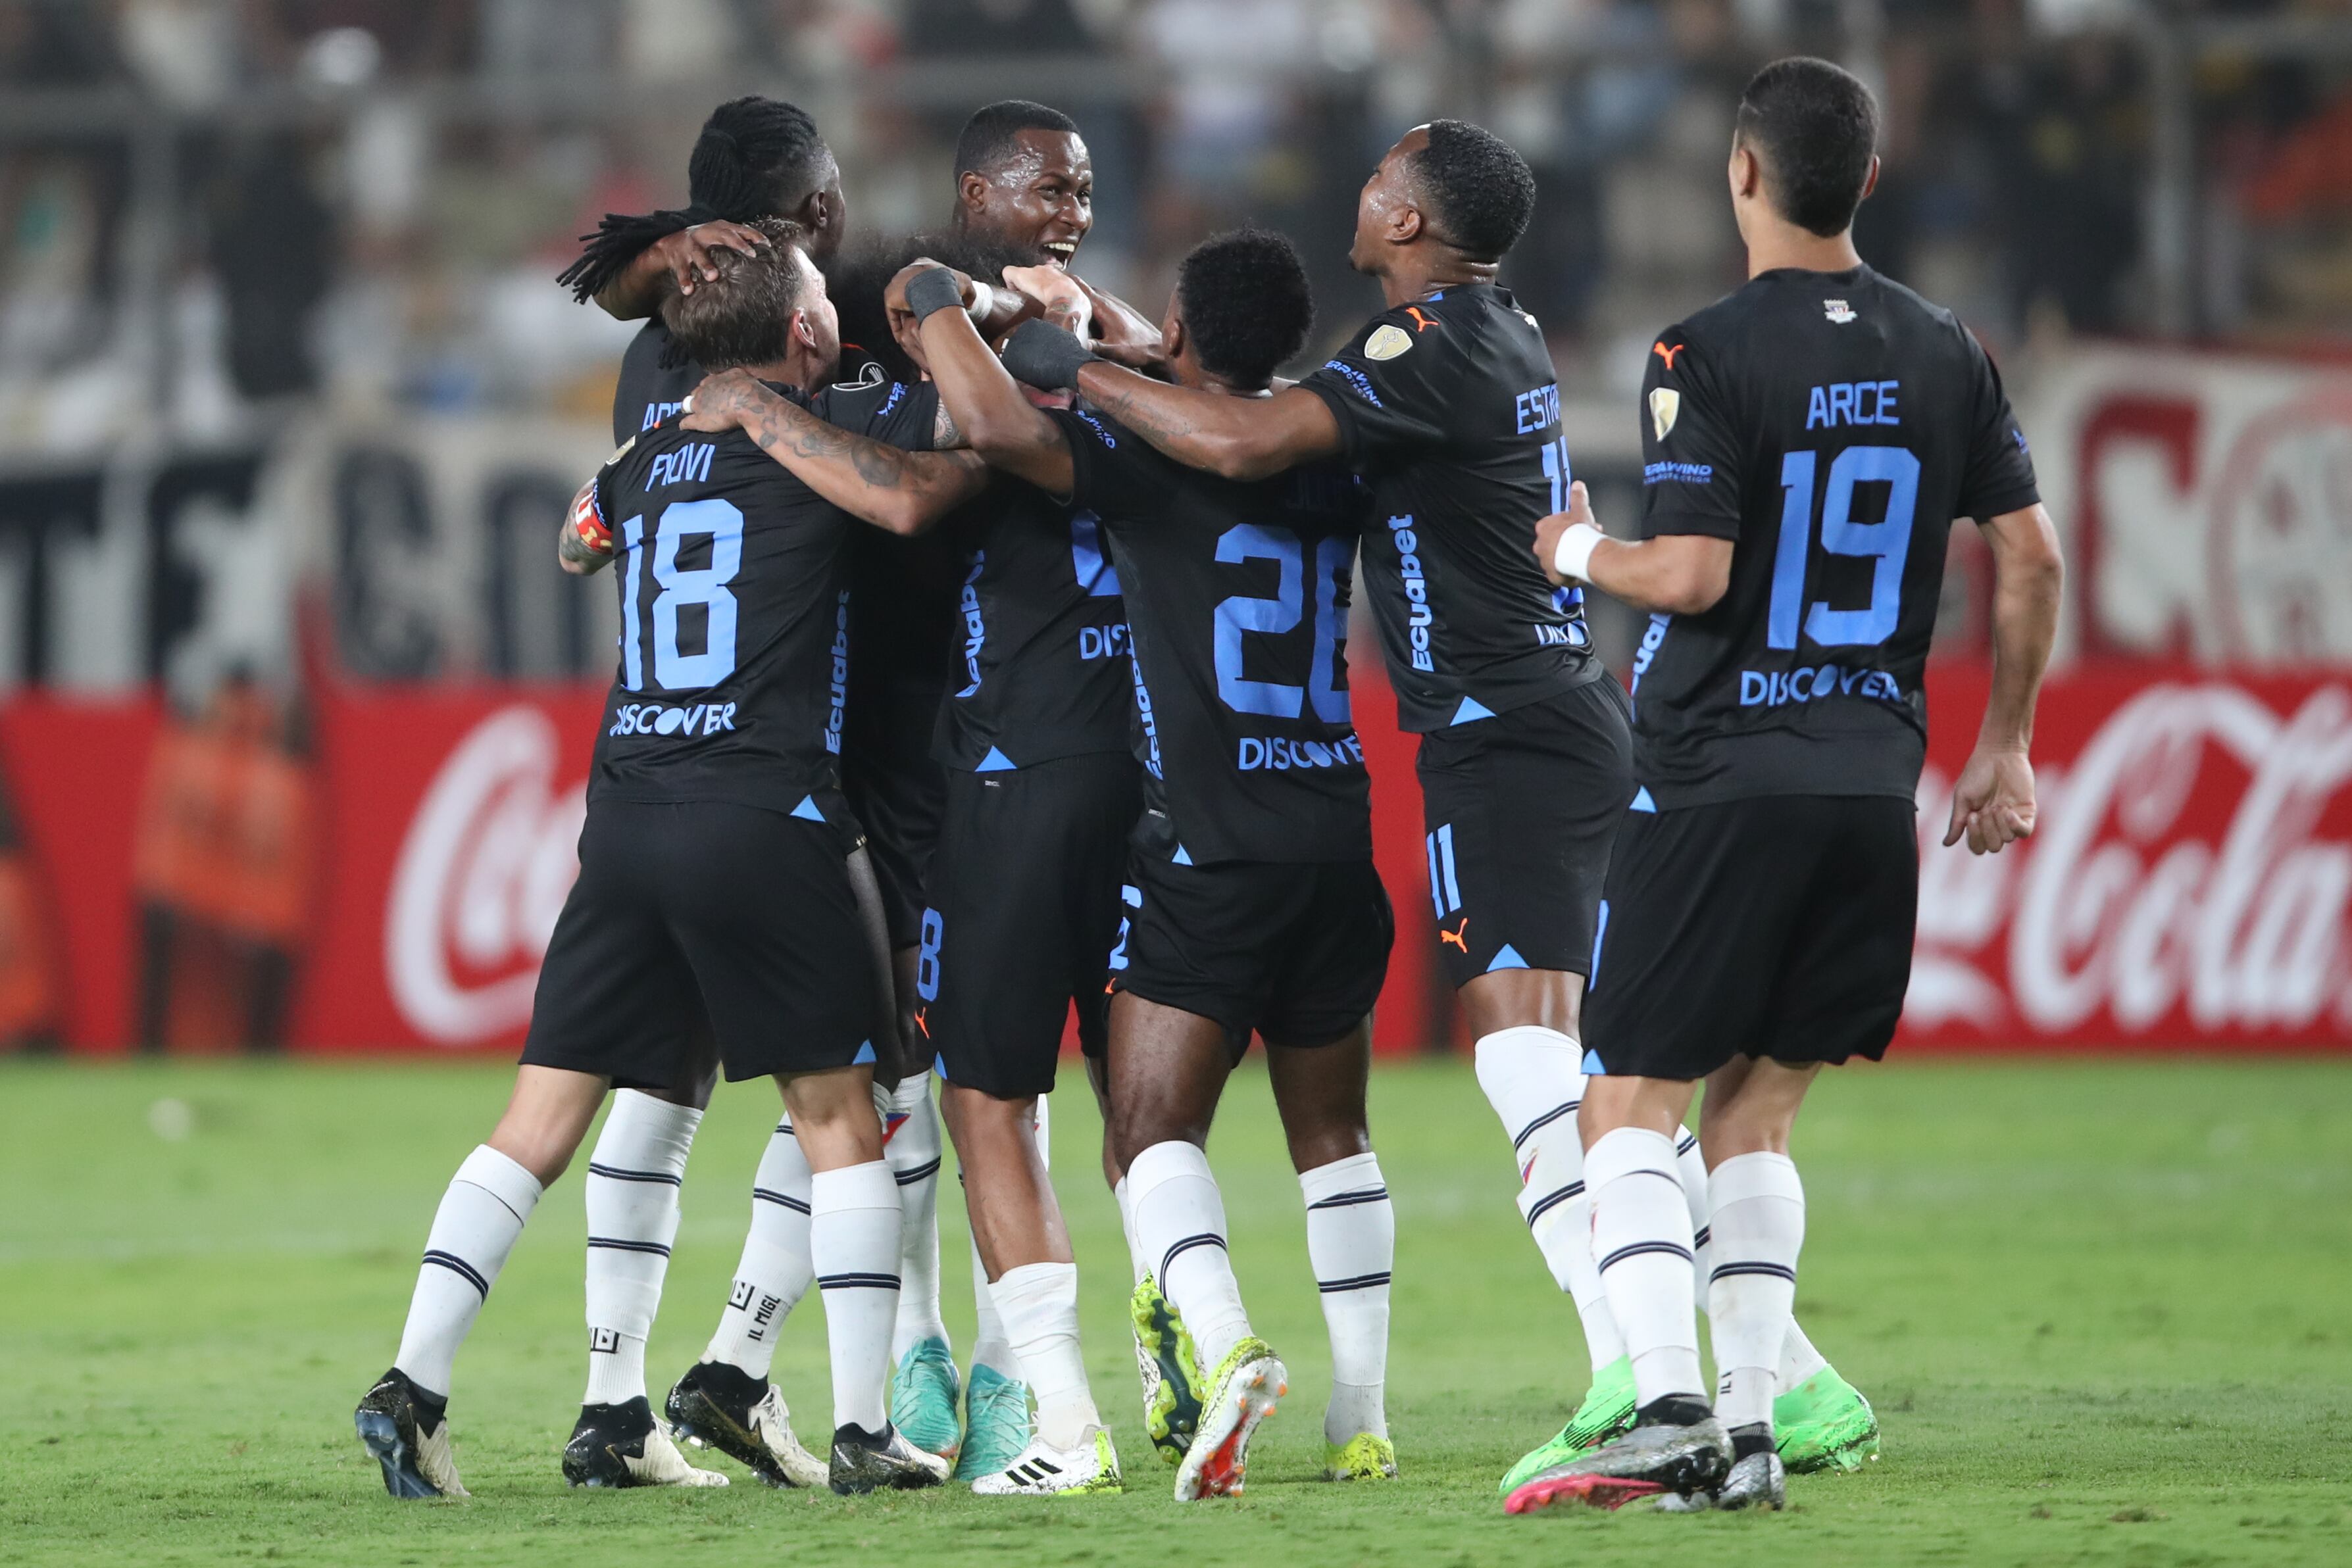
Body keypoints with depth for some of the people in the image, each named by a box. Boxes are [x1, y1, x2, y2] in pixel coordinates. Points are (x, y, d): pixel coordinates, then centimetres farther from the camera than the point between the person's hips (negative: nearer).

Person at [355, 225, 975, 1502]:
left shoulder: (643, 461, 17)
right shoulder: (827, 433, -1)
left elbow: (579, 543, 39)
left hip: (627, 810, 5)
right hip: (764, 813, -5)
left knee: (542, 1120, 4)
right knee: (838, 1113, 3)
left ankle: (414, 1381, -5)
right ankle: (863, 1430, 1)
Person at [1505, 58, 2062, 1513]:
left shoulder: (1710, 355, -11)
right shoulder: (1943, 354, 7)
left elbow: (1693, 573, -17)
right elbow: (2032, 557, 9)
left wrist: (1580, 551, 4)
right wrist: (2005, 750, 19)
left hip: (1721, 781, -5)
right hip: (1873, 783, 5)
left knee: (1631, 1106, 0)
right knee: (1753, 1116, 14)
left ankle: (1670, 1406, -16)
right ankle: (1752, 1430, 6)